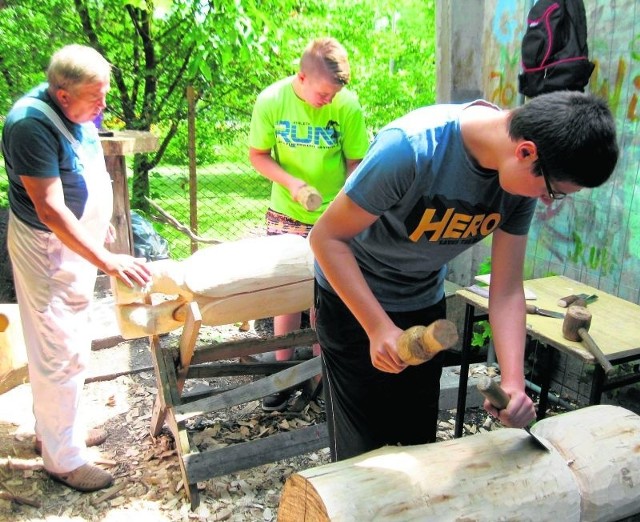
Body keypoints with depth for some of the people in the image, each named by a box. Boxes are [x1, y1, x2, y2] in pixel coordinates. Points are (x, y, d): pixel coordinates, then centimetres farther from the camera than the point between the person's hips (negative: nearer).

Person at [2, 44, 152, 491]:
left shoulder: (73, 109, 1)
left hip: (77, 240, 9)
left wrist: (98, 221, 21)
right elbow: (50, 210, -29)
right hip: (49, 249, -9)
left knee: (70, 344, 20)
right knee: (62, 354, 1)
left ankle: (57, 427, 39)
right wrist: (105, 260, -31)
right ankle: (62, 458, 18)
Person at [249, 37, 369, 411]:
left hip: (332, 218, -1)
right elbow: (258, 155, -2)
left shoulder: (348, 105, -13)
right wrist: (292, 183, -18)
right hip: (286, 216, 1)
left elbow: (355, 163, -4)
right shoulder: (271, 101, -11)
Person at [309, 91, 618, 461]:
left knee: (420, 437, 13)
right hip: (354, 296, -4)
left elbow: (507, 290, -9)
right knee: (364, 445, 3)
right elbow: (327, 237, -25)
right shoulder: (412, 148, -32)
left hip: (425, 301, 5)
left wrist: (514, 381, -22)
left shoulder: (523, 179, -14)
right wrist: (379, 327, -32)